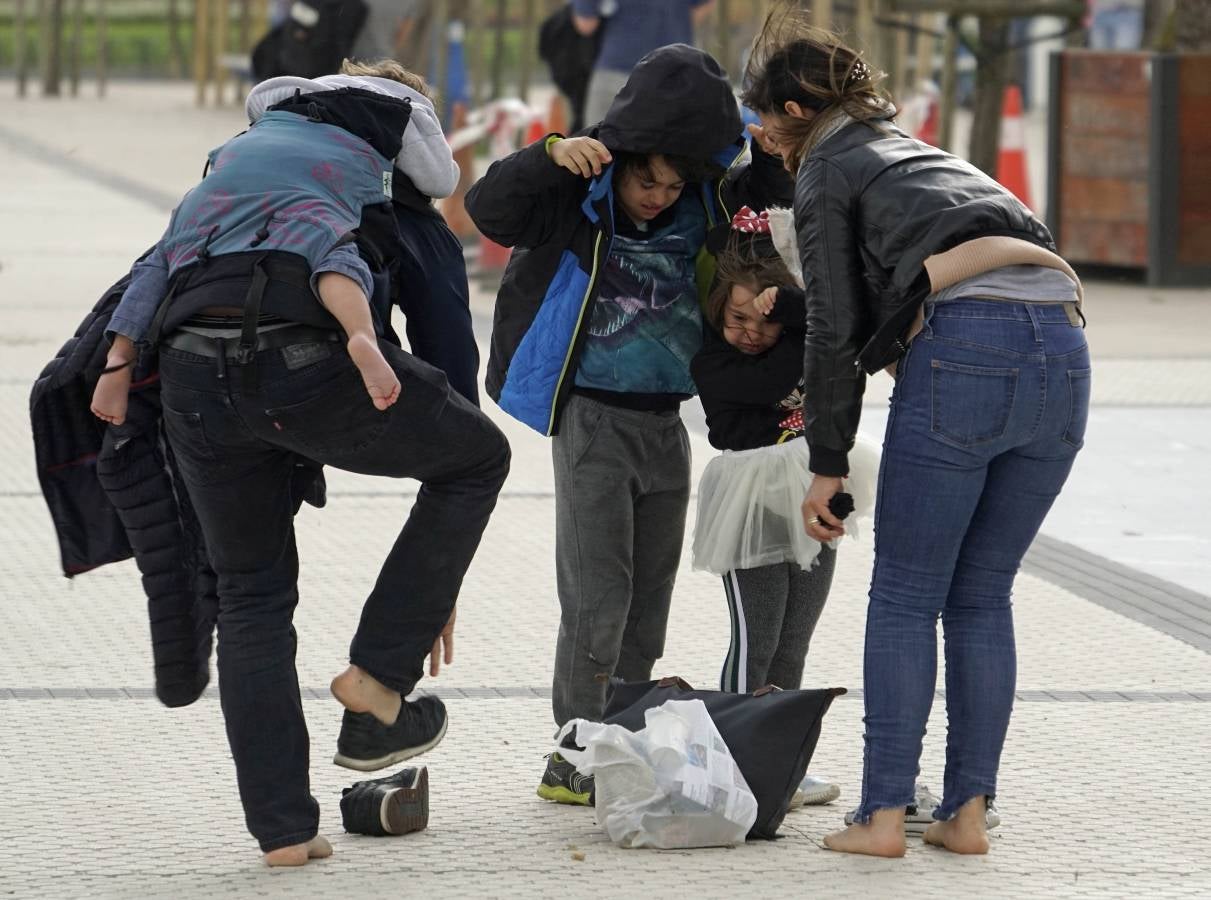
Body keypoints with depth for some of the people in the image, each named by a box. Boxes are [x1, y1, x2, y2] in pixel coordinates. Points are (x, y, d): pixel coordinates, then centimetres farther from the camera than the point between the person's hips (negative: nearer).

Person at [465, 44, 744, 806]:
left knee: (650, 598, 9)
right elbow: (487, 207, -22)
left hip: (665, 421, 5)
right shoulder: (578, 201, -11)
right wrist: (550, 156, -37)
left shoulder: (700, 215, 2)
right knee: (599, 595, -9)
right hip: (594, 418, -5)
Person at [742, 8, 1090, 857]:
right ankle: (968, 810, 11)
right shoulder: (914, 149, 33)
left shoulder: (826, 172, 10)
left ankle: (883, 813, 2)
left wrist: (827, 462, 8)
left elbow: (836, 329, 3)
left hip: (966, 344, -7)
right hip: (1062, 344, 7)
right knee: (983, 596, 13)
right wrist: (824, 402, 45)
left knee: (906, 597, 3)